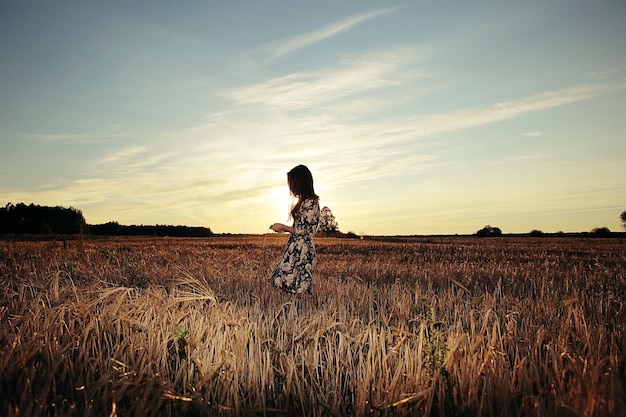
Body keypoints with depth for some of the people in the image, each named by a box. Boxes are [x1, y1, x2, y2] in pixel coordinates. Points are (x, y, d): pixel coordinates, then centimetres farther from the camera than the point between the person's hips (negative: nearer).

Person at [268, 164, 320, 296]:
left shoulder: (310, 202, -14)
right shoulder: (304, 201, 16)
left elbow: (303, 231, -16)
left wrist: (283, 227, -4)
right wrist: (284, 229, 20)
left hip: (302, 252, -10)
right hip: (296, 251, 10)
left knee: (299, 292, -7)